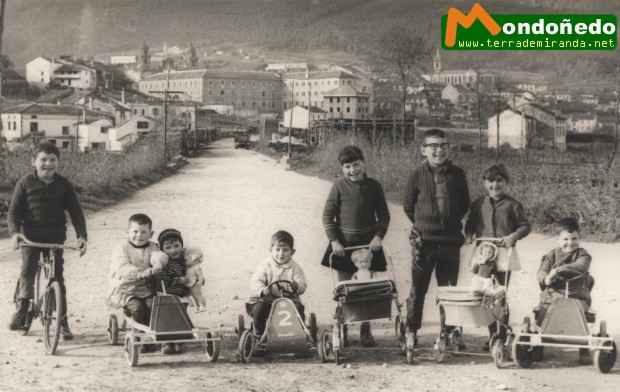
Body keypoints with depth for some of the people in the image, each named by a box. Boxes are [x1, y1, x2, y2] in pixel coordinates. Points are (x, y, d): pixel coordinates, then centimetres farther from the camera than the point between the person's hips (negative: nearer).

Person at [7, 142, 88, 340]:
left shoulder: (64, 184, 1)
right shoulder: (25, 183, -2)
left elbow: (76, 211, 3)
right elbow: (14, 210, -2)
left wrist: (81, 235, -9)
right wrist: (14, 232, -19)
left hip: (56, 236, 0)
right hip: (30, 236, 0)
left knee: (57, 276, -1)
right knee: (27, 270, -13)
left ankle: (62, 320, 5)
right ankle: (22, 307, 7)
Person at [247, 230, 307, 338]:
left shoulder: (294, 267, 2)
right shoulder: (265, 265, -1)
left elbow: (303, 285, -3)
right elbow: (255, 281, -7)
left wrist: (297, 286, -28)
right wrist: (262, 289, -29)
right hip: (268, 298, 0)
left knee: (298, 309, -26)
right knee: (258, 309, -26)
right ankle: (259, 335, -3)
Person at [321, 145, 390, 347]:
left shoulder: (373, 186, -1)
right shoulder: (339, 187, -5)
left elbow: (383, 215, 5)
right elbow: (328, 215, -3)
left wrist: (378, 236, -8)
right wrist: (334, 241, -10)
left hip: (368, 243, 1)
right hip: (343, 244, -1)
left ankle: (366, 331, 14)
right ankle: (342, 331, 13)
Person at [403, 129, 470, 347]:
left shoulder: (457, 174, 1)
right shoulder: (417, 175, -4)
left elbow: (464, 204, 12)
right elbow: (408, 206, 6)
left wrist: (451, 223, 8)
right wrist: (423, 224, 7)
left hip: (450, 240, 2)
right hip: (423, 240, -2)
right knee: (418, 289, 4)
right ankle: (412, 331, 14)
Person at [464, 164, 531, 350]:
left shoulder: (512, 205, -1)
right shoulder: (478, 204, 8)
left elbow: (525, 226, 0)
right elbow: (470, 223, 16)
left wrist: (513, 236, -16)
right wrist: (469, 235, -3)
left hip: (504, 253, -3)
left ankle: (502, 336, 6)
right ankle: (492, 336, 16)